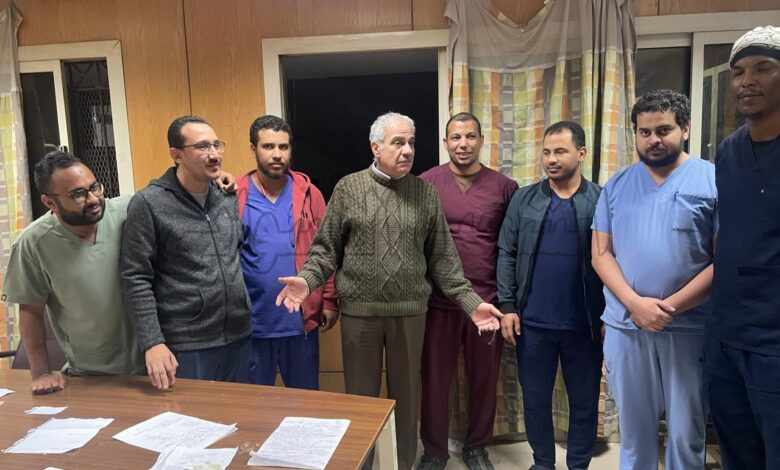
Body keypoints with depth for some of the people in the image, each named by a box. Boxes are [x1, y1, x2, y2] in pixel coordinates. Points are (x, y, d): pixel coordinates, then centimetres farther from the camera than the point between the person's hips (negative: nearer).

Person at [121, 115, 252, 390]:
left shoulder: (229, 198, 6)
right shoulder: (148, 204, -9)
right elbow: (136, 281, -10)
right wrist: (152, 343, -16)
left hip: (239, 339, 5)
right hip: (185, 347, -5)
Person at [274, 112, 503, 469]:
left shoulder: (425, 193, 3)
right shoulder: (348, 188, -1)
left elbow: (442, 257, 4)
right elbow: (327, 247, 0)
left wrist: (470, 301, -2)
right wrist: (307, 280, -18)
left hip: (410, 311, 1)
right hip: (359, 311, -1)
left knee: (407, 396, 15)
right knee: (361, 396, 12)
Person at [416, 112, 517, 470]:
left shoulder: (504, 187, 1)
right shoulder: (426, 183, -2)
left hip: (488, 300, 1)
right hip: (439, 300, -1)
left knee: (484, 379, 14)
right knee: (435, 379, 10)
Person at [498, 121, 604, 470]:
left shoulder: (602, 200, -2)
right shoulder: (524, 199, 3)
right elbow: (507, 254, 2)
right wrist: (507, 306, -4)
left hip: (584, 324, -1)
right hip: (533, 322, 2)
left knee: (584, 401, 13)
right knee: (535, 399, 14)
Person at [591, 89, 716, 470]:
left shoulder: (714, 180, -3)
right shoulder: (617, 185, 6)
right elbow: (601, 253, 3)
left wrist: (671, 306, -15)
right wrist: (635, 304, -12)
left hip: (689, 327, -2)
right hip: (624, 326, 3)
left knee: (686, 434, 9)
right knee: (633, 429, 15)